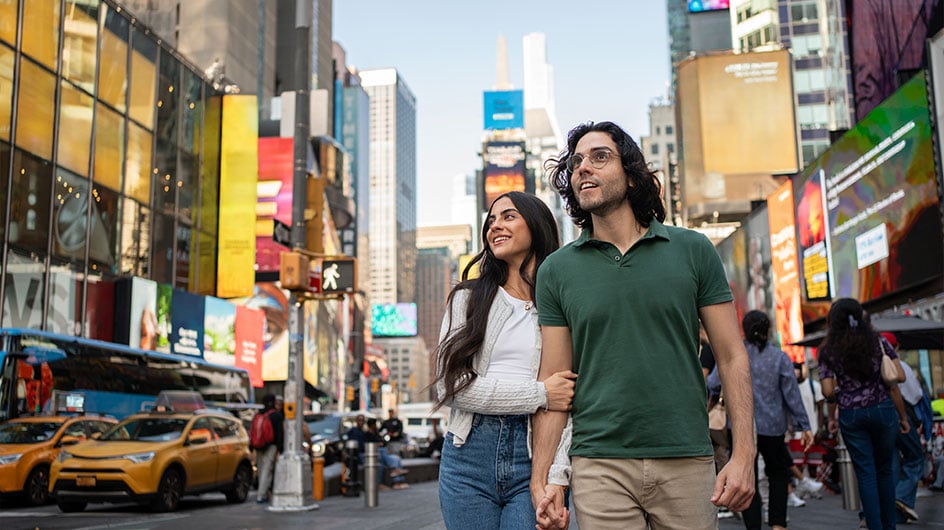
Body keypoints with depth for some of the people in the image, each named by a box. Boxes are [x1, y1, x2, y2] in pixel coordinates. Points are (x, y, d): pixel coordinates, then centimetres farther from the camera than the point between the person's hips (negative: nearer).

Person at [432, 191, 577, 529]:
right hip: (469, 454, 2)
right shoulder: (468, 298, 9)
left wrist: (557, 477, -18)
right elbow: (450, 386, -4)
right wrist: (539, 394, -11)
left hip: (535, 455, -2)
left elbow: (570, 404, -4)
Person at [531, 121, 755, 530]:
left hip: (688, 463, 0)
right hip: (599, 466, 0)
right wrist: (541, 479, -3)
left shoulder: (692, 250, 3)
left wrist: (744, 454, -6)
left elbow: (731, 357, 3)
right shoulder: (557, 270, 5)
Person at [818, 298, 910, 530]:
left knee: (866, 474, 6)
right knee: (885, 469, 15)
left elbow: (828, 391, -7)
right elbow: (899, 377, -3)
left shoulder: (828, 350, -2)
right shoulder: (878, 342, 1)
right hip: (883, 409, 1)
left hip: (850, 415, -1)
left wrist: (831, 417, 10)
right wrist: (903, 416, 4)